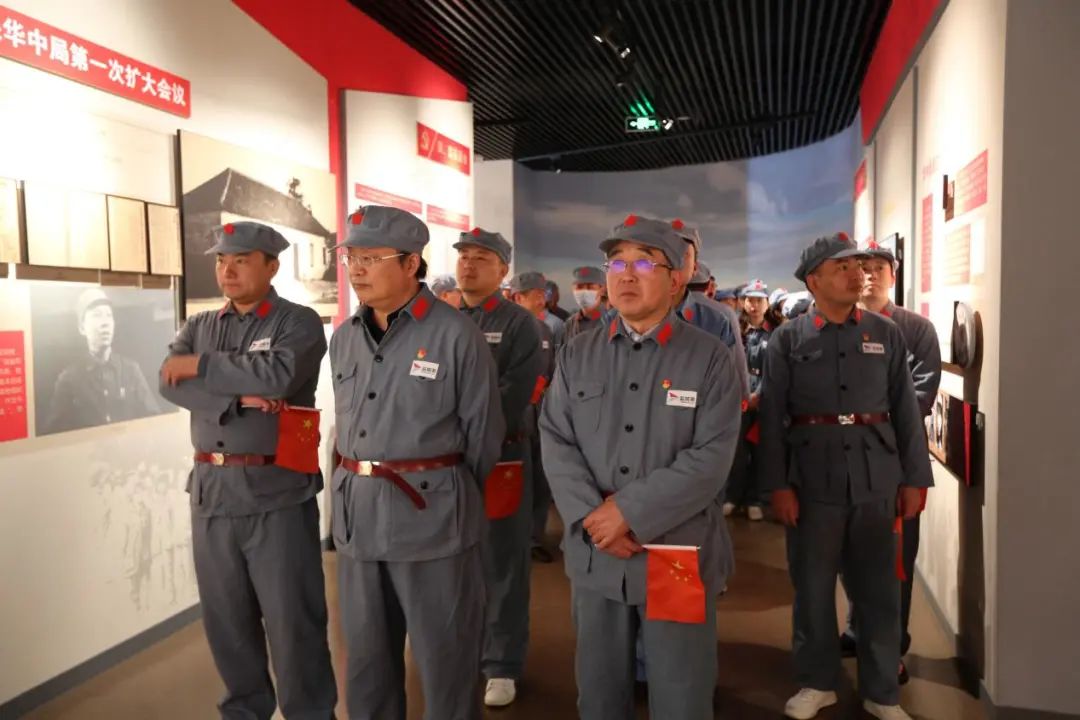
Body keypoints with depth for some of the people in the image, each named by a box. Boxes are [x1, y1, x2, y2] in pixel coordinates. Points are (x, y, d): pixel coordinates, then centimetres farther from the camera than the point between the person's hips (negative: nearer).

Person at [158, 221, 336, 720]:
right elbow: (170, 384, -4)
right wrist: (239, 398, -18)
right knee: (225, 616, 16)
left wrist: (199, 365, -11)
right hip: (211, 490, 5)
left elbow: (278, 375, -22)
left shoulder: (300, 323, -3)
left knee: (292, 618, 3)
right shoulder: (198, 326, 13)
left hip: (277, 491, -5)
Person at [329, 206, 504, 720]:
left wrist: (449, 495, 6)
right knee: (366, 653, 19)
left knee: (443, 656, 9)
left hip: (431, 513, -5)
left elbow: (483, 431, -4)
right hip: (356, 512, 6)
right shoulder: (343, 338, 9)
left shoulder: (456, 334, -10)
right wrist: (359, 483, 13)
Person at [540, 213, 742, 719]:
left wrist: (630, 511, -18)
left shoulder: (710, 358, -5)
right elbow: (555, 441, 0)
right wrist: (591, 516, -14)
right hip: (594, 553, 3)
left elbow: (711, 456, -13)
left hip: (679, 554, -3)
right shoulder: (577, 355, 5)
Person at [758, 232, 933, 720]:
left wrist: (914, 478, 2)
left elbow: (906, 411, 6)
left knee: (878, 589, 11)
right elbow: (772, 418, -3)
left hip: (877, 480, 2)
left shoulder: (887, 334, 6)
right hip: (812, 481, -1)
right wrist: (778, 484, -8)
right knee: (812, 586, 11)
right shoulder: (786, 341, -1)